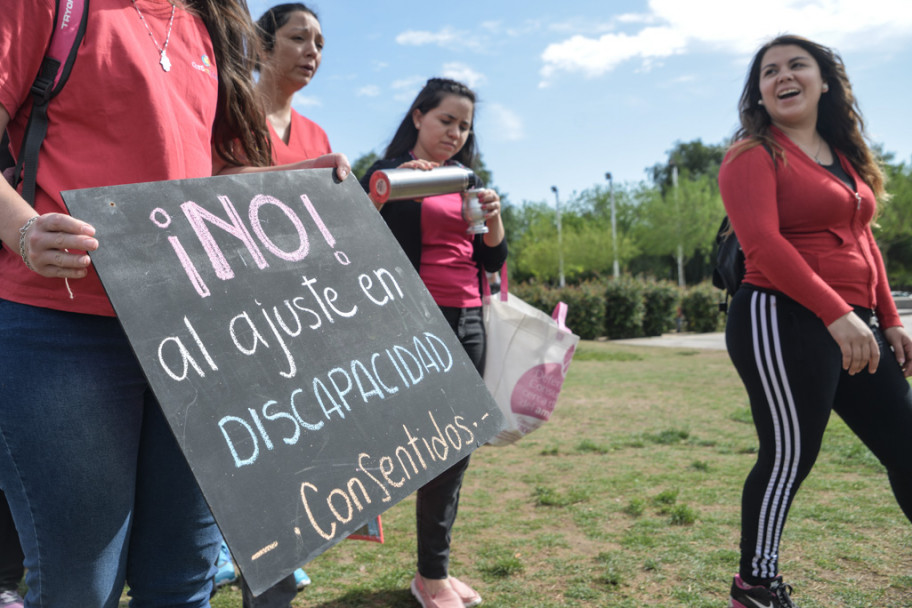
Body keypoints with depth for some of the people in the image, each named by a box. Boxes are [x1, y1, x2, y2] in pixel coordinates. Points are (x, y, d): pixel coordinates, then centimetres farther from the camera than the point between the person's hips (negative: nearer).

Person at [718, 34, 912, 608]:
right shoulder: (755, 156, -5)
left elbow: (863, 241, 21)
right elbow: (763, 243, -18)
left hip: (854, 326, 8)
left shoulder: (845, 155, 19)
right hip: (783, 322, -8)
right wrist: (836, 313, -23)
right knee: (790, 454, -5)